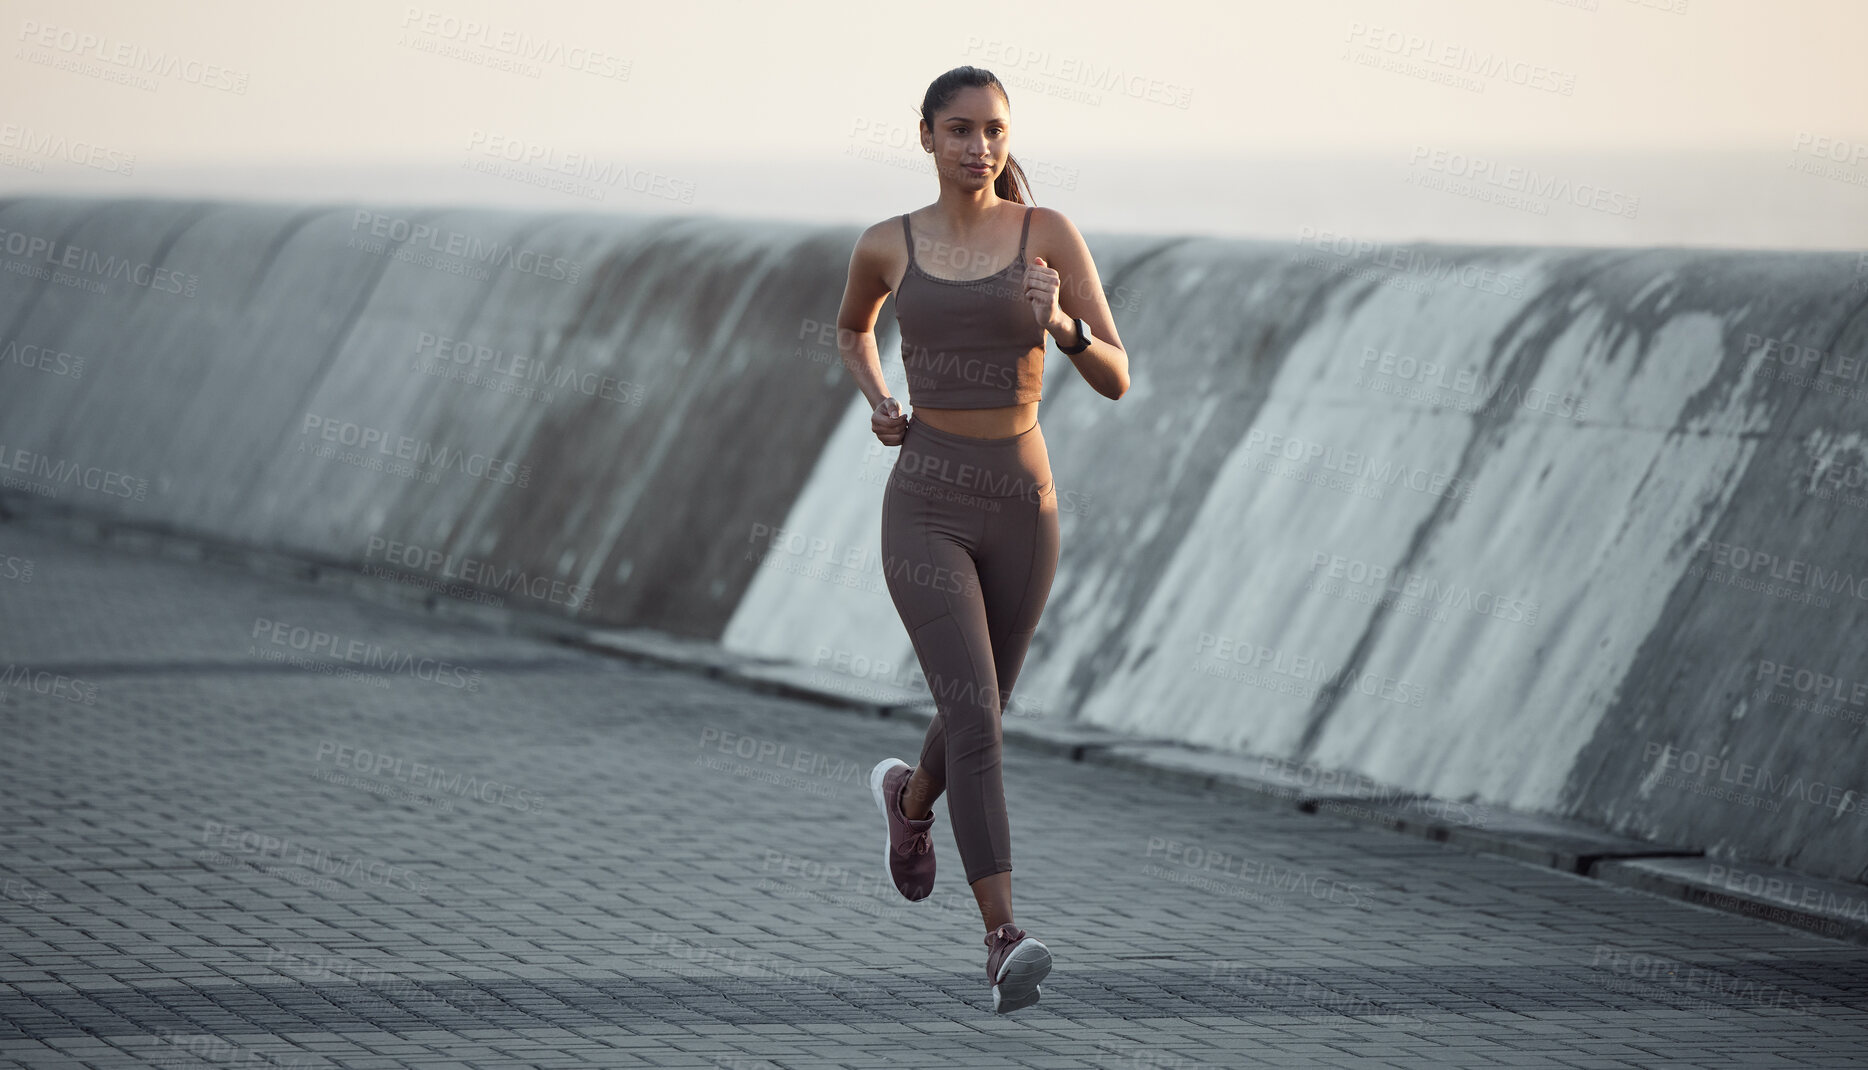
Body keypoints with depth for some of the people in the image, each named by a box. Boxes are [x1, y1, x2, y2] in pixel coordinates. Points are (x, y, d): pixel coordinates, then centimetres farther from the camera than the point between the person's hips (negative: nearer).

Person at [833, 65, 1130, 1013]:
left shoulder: (1050, 234, -2)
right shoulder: (886, 246, 2)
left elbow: (1115, 379, -6)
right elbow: (852, 328, 26)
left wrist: (1061, 324, -27)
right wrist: (878, 404, 6)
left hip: (1021, 508, 2)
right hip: (926, 511, -2)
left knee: (978, 716, 20)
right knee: (975, 716, -21)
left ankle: (909, 797, 56)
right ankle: (1005, 942, -24)